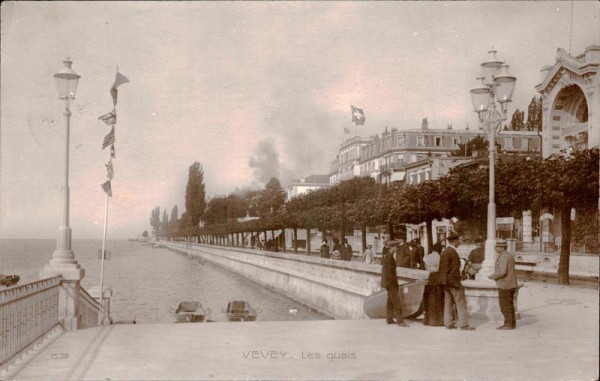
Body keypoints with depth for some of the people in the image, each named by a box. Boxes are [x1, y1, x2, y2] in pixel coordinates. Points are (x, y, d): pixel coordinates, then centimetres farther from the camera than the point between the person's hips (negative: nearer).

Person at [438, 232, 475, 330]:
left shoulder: (444, 252, 11)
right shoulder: (453, 252, -17)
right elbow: (455, 269, -19)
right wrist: (457, 283, -17)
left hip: (445, 281, 9)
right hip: (453, 281, -9)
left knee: (448, 302, 11)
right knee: (460, 303, -2)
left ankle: (448, 323, 13)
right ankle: (463, 324, -1)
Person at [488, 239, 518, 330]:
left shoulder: (503, 257, -18)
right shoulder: (509, 255, 13)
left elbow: (502, 271, -27)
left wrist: (492, 276, -13)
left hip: (505, 285, -10)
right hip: (511, 284, 10)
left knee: (505, 305, -3)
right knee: (509, 305, 14)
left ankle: (508, 324, 0)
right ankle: (512, 323, 17)